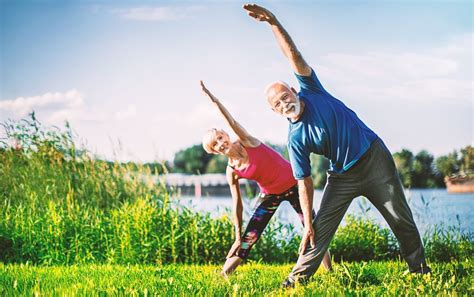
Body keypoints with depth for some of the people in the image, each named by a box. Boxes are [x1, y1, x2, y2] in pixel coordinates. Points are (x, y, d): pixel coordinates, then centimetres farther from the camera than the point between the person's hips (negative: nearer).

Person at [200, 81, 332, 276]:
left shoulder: (246, 142, -16)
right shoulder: (232, 171, -10)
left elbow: (231, 121, -31)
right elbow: (237, 203, -6)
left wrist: (212, 98, -40)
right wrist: (237, 236, -6)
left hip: (293, 185, -1)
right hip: (270, 195, 1)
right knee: (249, 236, -8)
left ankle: (330, 271, 18)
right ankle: (224, 273, 1)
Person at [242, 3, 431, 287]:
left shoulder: (312, 92, -8)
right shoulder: (295, 138, -8)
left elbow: (294, 56, -20)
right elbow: (305, 183, -7)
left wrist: (274, 22, -34)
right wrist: (307, 223, -12)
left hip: (374, 157, -1)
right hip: (342, 175, 1)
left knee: (402, 219, 4)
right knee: (321, 227, -8)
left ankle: (420, 269, 18)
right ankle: (299, 276, -1)